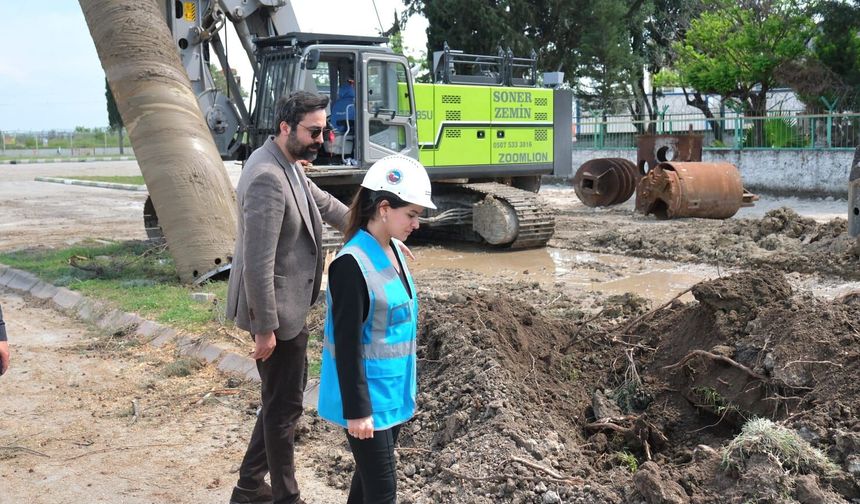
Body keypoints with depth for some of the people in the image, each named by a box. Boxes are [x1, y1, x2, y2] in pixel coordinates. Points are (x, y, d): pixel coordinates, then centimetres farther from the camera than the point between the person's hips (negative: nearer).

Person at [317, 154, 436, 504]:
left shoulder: (393, 250, 4)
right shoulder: (352, 264, -22)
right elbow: (347, 344, -21)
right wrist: (357, 409, -18)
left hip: (392, 389, 8)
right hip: (369, 395, -8)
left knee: (370, 476, 20)